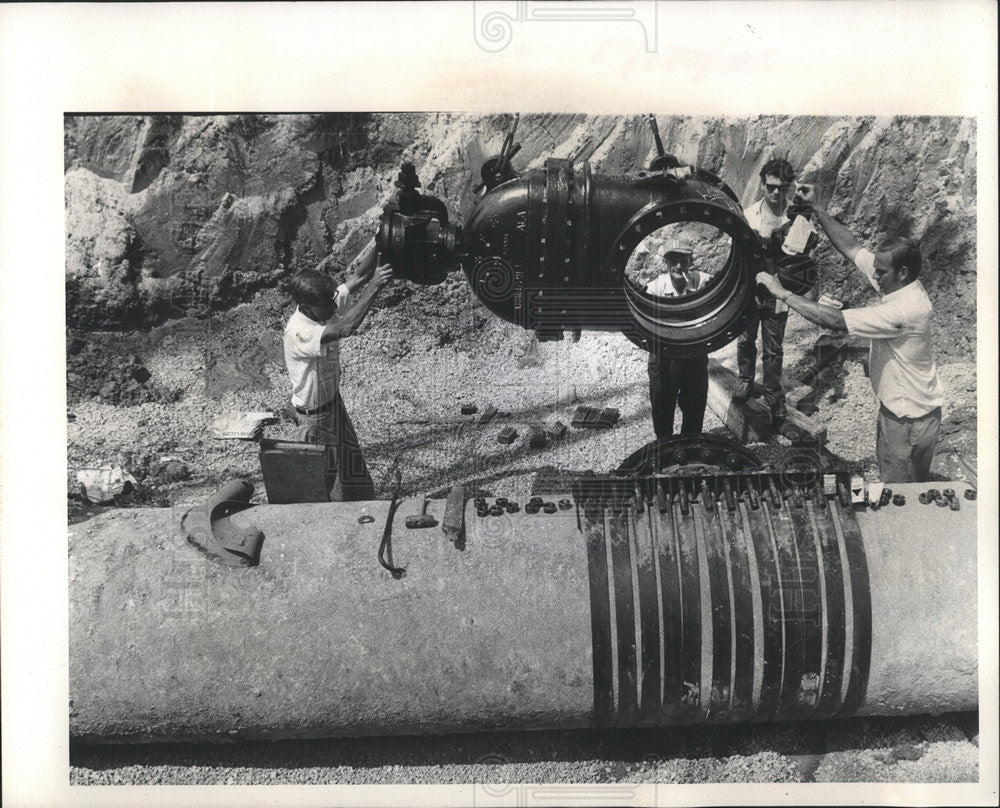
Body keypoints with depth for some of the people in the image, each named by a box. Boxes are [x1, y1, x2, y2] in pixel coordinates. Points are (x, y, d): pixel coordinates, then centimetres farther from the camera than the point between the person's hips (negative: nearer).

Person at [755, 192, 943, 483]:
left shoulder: (905, 309, -33)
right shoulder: (900, 286, -5)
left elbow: (835, 320, -36)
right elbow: (851, 247, 2)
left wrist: (783, 293, -31)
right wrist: (815, 209, -3)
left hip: (911, 421, -9)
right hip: (896, 408, 9)